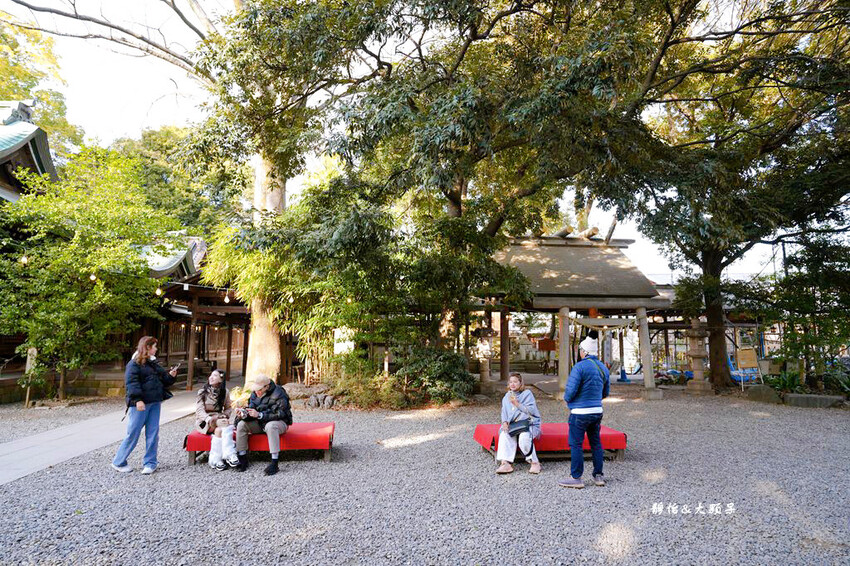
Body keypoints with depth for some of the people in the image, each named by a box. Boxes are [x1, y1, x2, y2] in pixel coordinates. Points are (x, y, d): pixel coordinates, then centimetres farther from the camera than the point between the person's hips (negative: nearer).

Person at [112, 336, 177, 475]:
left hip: (155, 403, 7)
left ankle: (150, 463, 14)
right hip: (140, 404, -7)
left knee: (153, 433, 7)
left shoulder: (153, 363, 18)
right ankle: (118, 462, 16)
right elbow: (131, 383, -16)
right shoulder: (134, 364, -6)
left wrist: (170, 376, 7)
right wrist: (137, 399, -26)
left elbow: (162, 379, 27)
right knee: (133, 433, -1)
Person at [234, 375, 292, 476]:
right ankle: (242, 460, -7)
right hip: (260, 423, 7)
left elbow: (279, 414, -25)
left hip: (279, 423, -7)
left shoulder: (279, 394, -18)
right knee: (241, 424, -12)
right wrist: (244, 414, -22)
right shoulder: (255, 394, 3)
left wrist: (259, 415, -33)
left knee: (271, 426, -40)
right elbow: (252, 411, 3)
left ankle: (274, 463, -39)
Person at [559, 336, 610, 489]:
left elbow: (570, 390, -19)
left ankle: (576, 478, 5)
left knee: (576, 444, 0)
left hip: (580, 413, -7)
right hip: (597, 411, 8)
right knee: (596, 443, 16)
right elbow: (605, 393, 17)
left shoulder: (580, 366, -16)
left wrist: (567, 399, 2)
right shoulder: (603, 367, 8)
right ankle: (598, 476, 22)